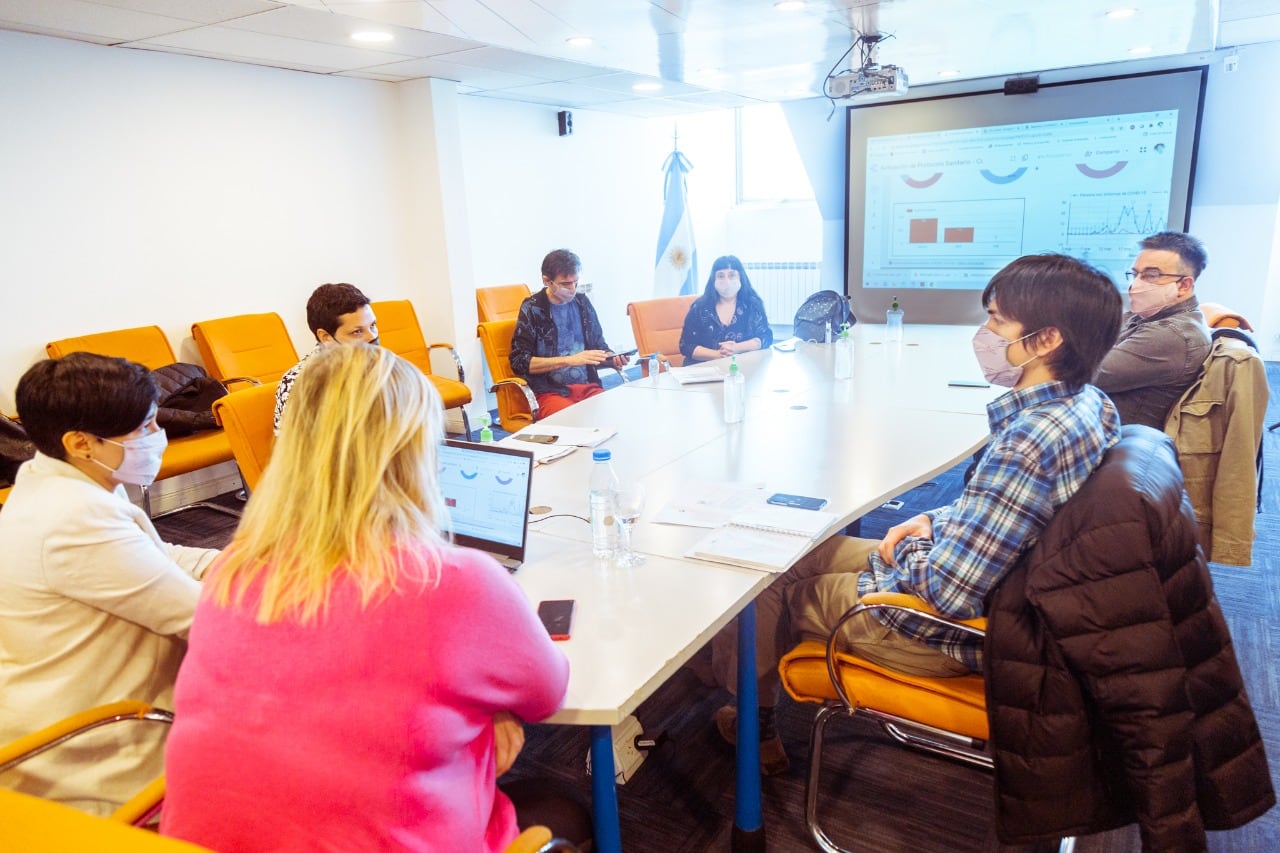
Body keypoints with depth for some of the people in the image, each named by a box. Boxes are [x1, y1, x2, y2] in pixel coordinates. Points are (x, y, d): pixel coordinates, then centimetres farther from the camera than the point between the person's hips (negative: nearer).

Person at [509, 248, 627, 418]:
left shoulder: (582, 302, 11)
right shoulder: (532, 308, -2)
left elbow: (599, 345, 23)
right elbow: (519, 361, -8)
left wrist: (612, 358, -1)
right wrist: (569, 360, -16)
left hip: (588, 386, 5)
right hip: (550, 392, -5)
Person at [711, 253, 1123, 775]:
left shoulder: (1028, 441, -35)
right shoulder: (1089, 403, -5)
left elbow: (947, 590, -32)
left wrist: (910, 549, -11)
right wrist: (936, 523, 1)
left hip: (955, 634, -9)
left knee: (768, 585, 9)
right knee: (805, 550, 19)